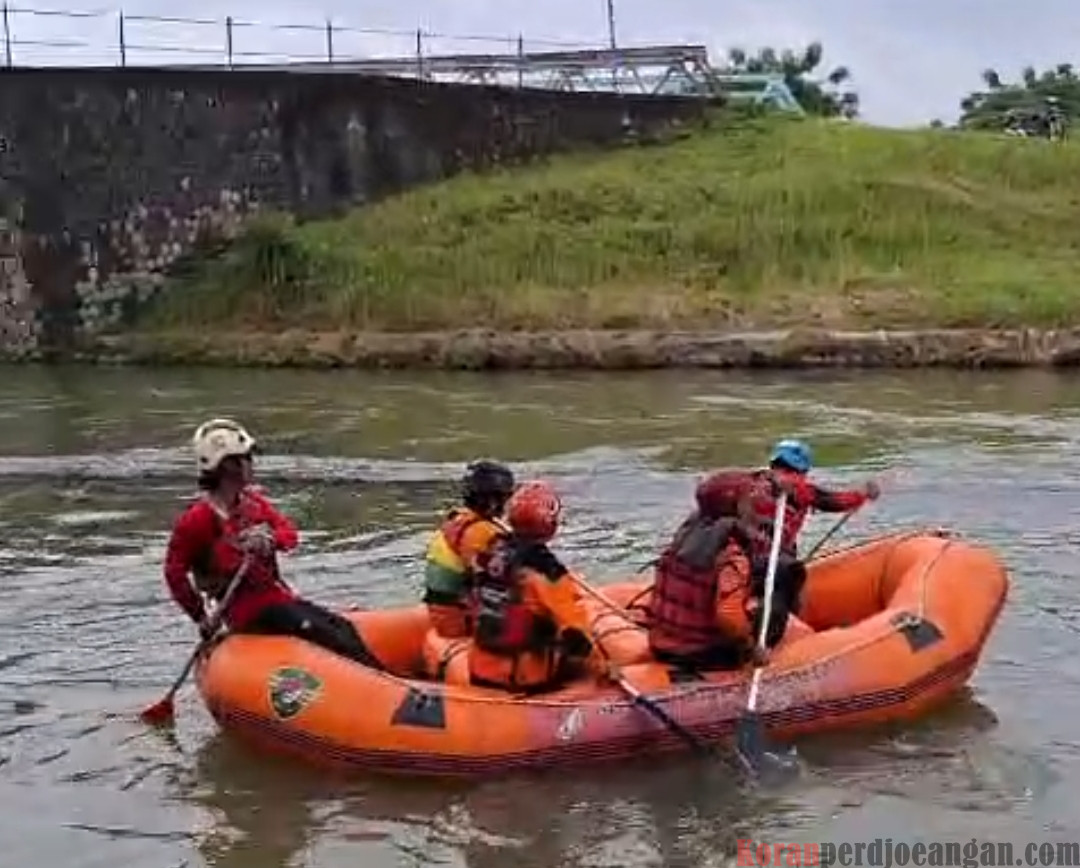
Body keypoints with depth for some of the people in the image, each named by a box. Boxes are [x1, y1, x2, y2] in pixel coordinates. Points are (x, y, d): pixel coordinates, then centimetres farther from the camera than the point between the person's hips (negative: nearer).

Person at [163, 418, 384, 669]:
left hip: (279, 595, 7)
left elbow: (289, 533, 5)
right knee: (321, 632, -25)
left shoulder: (254, 502, 12)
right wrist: (200, 618, -5)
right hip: (248, 610, -7)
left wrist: (270, 538, -19)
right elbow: (174, 574, -7)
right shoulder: (197, 519, -10)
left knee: (341, 627, -12)